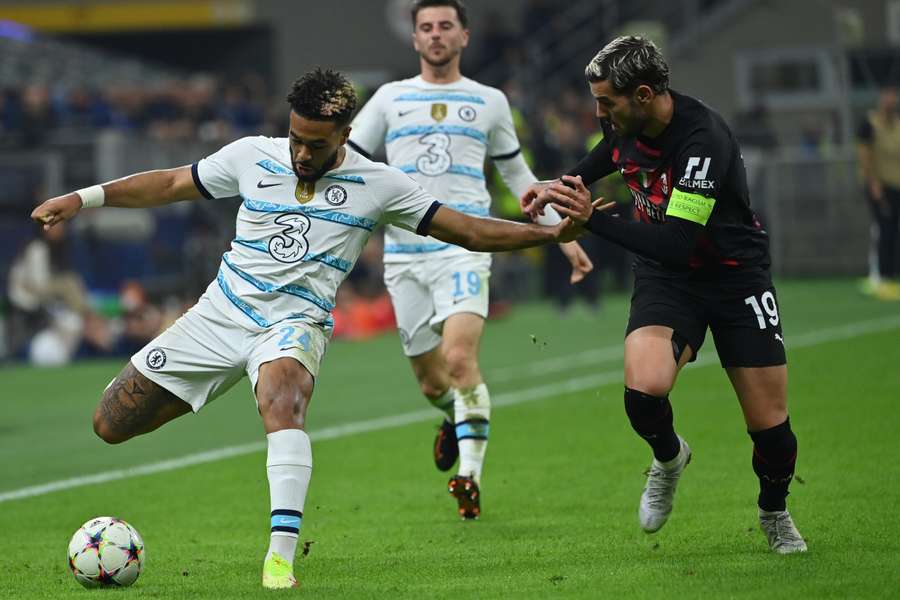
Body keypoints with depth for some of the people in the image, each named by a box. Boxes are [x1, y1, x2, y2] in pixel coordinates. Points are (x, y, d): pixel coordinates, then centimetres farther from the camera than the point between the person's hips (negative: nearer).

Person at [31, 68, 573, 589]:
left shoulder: (377, 185, -2)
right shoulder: (253, 157, 3)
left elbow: (468, 231, -1)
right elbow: (172, 184, 15)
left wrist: (550, 233, -10)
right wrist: (83, 198, 10)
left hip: (294, 324, -3)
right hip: (222, 312, 3)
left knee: (282, 399, -39)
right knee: (112, 424, 1)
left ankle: (282, 555, -45)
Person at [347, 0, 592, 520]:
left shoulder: (489, 102, 12)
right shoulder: (390, 98, 12)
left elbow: (518, 176, 22)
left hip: (464, 249, -2)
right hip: (404, 253, 2)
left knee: (460, 359, -23)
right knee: (431, 381, 6)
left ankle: (470, 475, -21)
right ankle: (455, 420, 41)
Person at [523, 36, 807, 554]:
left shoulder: (704, 139, -29)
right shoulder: (625, 123, -7)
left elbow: (676, 245, -34)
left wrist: (593, 219, -32)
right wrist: (565, 186, 6)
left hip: (736, 274, -4)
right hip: (665, 278, 4)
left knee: (771, 428, -3)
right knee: (644, 390, -24)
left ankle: (775, 512, 29)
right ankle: (669, 456, 10)